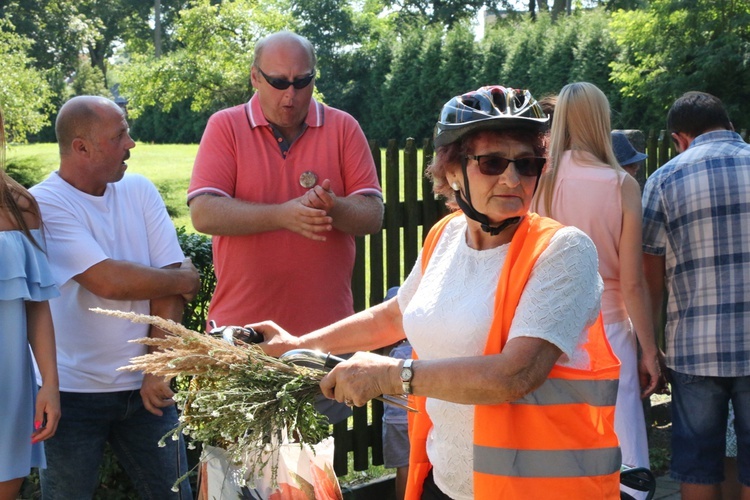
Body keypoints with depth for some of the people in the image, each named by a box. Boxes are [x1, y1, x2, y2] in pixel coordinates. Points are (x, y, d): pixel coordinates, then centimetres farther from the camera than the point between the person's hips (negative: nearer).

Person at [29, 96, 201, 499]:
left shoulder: (139, 191, 4)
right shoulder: (43, 204, -11)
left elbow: (168, 287, -1)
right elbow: (109, 281, -22)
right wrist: (185, 280, -8)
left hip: (143, 387, 4)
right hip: (72, 392, -4)